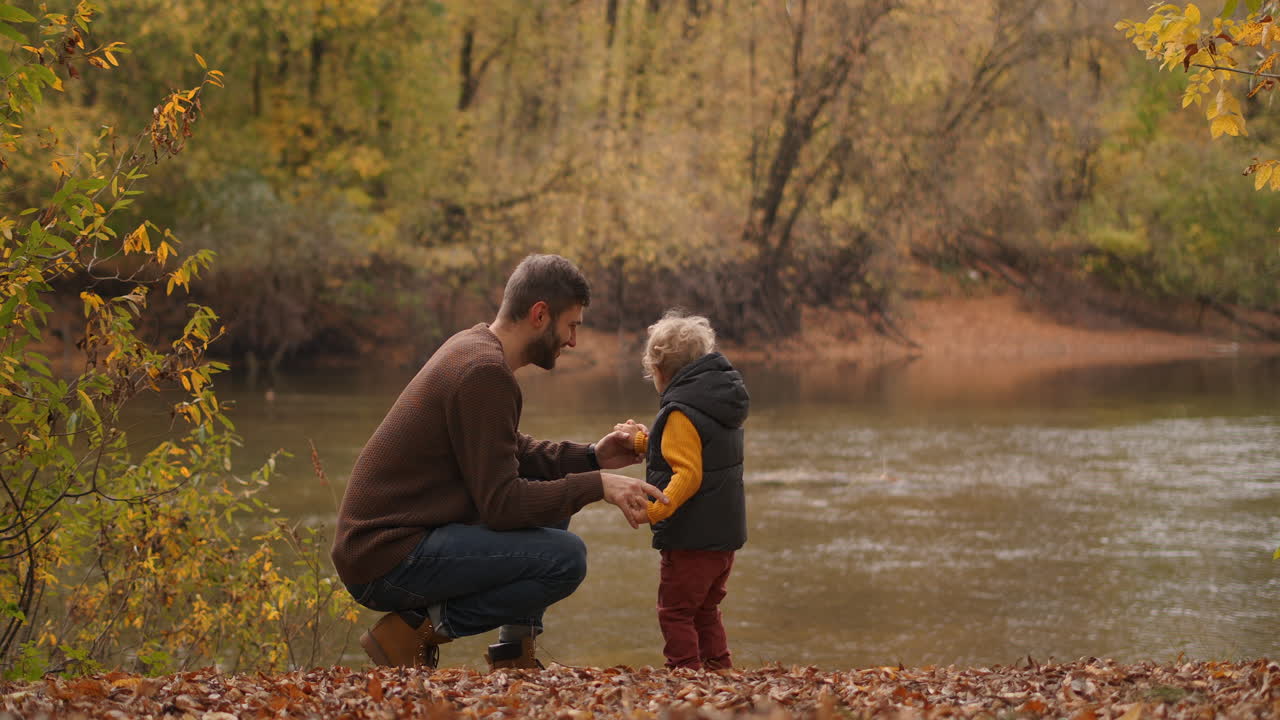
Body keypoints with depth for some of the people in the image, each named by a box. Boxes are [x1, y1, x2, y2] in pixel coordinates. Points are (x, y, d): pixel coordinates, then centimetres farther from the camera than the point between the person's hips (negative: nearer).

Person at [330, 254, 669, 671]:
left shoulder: (472, 346, 11)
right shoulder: (485, 373, -20)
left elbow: (513, 452, 23)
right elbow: (501, 503, -21)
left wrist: (591, 457, 12)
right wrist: (596, 485, -17)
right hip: (387, 560, -11)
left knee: (556, 510, 18)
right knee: (566, 557, -18)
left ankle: (513, 654, 14)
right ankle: (417, 631, -9)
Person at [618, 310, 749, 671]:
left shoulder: (681, 414, -16)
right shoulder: (721, 403, 12)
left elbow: (688, 474, -26)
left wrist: (657, 509, -36)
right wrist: (643, 441, 34)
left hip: (692, 539, -9)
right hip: (725, 533, 9)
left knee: (675, 612, -1)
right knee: (705, 611, 20)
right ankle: (720, 669, 20)